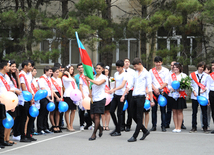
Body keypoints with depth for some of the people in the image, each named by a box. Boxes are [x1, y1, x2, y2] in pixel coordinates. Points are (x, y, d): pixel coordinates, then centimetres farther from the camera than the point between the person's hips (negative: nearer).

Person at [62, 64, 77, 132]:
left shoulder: (72, 77, 23)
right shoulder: (64, 77, -1)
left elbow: (75, 86, 21)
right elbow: (69, 80, -21)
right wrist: (68, 74, -5)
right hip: (67, 95, -7)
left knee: (73, 110, 4)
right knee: (67, 111, -4)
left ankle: (71, 125, 10)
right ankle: (68, 126, 0)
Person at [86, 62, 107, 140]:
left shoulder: (104, 77, -5)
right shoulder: (93, 77, 13)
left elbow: (98, 83, -26)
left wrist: (89, 79, -20)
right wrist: (90, 93, 5)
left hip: (100, 99, -6)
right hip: (93, 99, 6)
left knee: (97, 116, -7)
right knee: (92, 116, 3)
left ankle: (94, 134, -2)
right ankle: (100, 128, 29)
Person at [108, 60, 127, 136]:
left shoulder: (124, 75, -13)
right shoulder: (116, 74, 12)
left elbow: (122, 85, -25)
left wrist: (114, 90, -38)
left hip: (121, 95, -7)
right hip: (116, 95, 7)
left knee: (119, 113, -2)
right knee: (111, 111, 4)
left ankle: (118, 131, 6)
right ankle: (116, 127, 21)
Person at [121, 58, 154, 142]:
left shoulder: (146, 74, -3)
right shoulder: (135, 73, 17)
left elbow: (149, 88, -6)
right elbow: (130, 85, 18)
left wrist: (151, 100, -10)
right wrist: (123, 95, 12)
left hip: (141, 96, -7)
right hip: (134, 96, 7)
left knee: (139, 117, -5)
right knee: (134, 116, 8)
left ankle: (135, 136, -4)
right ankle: (145, 131, 24)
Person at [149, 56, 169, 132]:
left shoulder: (166, 70, 5)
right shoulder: (151, 71, 10)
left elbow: (166, 82, -1)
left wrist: (159, 88, -12)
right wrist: (155, 89, -10)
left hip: (163, 91, -2)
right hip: (154, 92, 2)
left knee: (163, 109, -2)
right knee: (153, 109, 2)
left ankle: (163, 126, 2)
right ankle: (154, 126, 8)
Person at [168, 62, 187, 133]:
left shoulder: (183, 75, 3)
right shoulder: (171, 76, 11)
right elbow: (168, 85, 13)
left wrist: (180, 89, -17)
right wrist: (171, 88, -9)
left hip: (180, 95, -2)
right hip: (172, 95, 3)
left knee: (179, 111, 0)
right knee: (174, 111, 4)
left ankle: (179, 127, 4)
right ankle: (176, 127, 8)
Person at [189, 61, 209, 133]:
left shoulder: (206, 76, 8)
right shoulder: (192, 75, 8)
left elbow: (208, 86, 7)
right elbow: (190, 84, 7)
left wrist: (205, 89, -11)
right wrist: (193, 91, -7)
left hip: (203, 96, 0)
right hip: (194, 96, 0)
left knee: (204, 112, 0)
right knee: (194, 112, 2)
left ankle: (205, 127, 6)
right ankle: (194, 127, 8)